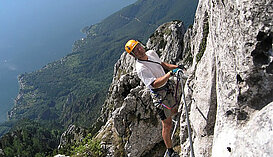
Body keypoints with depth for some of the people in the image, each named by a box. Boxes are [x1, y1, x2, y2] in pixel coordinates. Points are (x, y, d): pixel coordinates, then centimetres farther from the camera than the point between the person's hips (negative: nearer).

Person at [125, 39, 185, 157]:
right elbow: (155, 84, -35)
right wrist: (170, 73, -37)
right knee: (167, 125, 1)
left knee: (175, 110, 26)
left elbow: (161, 64, 17)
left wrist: (175, 67, 4)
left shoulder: (151, 53, -1)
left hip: (168, 87, 8)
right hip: (159, 95, -8)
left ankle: (164, 118, 58)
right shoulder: (141, 68, -27)